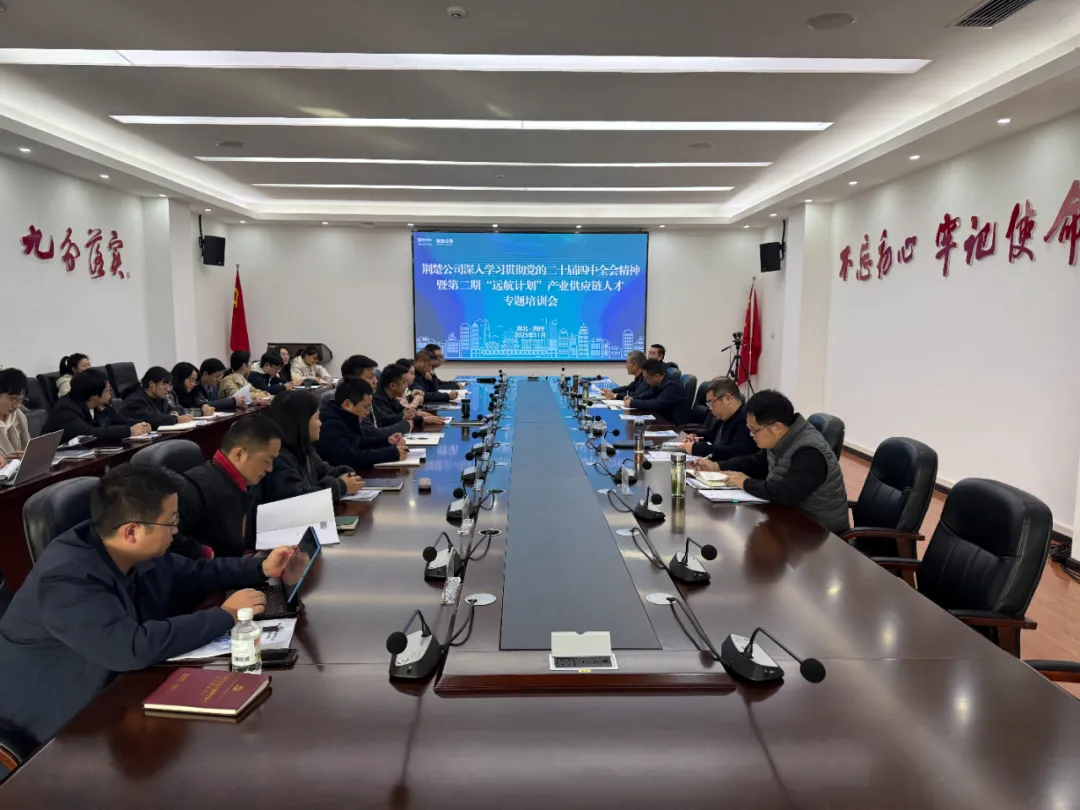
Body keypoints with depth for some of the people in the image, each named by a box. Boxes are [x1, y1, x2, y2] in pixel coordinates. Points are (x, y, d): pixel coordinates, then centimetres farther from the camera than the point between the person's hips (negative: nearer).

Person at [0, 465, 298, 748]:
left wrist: (260, 568, 2)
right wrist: (225, 615, -30)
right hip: (62, 722, -7)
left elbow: (190, 575, 12)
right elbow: (134, 648, -40)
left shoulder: (137, 554, -7)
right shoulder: (67, 581, -31)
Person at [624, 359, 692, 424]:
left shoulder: (672, 385, -24)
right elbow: (648, 395, 16)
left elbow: (657, 404, -30)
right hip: (665, 419, 8)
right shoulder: (657, 383, 1)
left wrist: (633, 403, -24)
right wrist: (633, 399, -3)